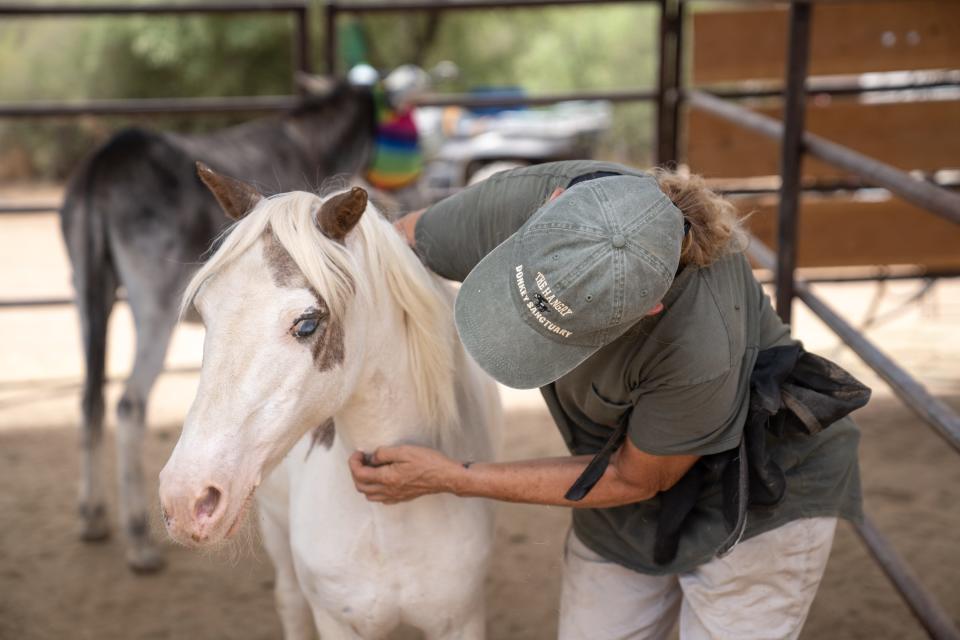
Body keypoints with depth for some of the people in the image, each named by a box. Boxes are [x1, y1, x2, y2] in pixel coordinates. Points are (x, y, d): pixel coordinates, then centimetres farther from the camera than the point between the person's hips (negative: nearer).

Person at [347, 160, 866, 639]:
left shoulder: (702, 346, -40)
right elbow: (396, 244, -8)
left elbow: (634, 479, -21)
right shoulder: (522, 200, -28)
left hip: (754, 506, -5)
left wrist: (452, 479, -21)